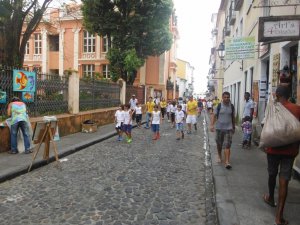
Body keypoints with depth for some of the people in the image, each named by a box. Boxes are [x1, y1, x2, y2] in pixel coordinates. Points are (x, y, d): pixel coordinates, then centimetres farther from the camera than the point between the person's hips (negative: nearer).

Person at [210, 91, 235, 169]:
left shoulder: (231, 106, 3)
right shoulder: (219, 106, -4)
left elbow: (233, 117, 14)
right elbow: (214, 115, -5)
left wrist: (234, 127, 19)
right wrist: (212, 125, -17)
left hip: (228, 128, 0)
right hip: (219, 128, 0)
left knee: (227, 146, -7)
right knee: (219, 144, 15)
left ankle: (227, 162, -8)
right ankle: (219, 156, 39)